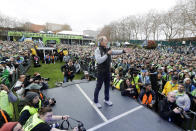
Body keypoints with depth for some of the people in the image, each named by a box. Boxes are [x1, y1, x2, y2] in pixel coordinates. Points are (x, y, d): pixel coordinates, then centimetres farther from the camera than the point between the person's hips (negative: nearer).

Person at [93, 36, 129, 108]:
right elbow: (99, 60, -27)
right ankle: (96, 101, 27)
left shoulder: (108, 49, 5)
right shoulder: (97, 50, -14)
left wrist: (123, 51, -13)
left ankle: (106, 99, 37)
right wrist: (107, 54, -27)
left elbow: (116, 52, 3)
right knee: (98, 87, 7)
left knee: (107, 86, 17)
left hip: (108, 71, 6)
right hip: (101, 72, -6)